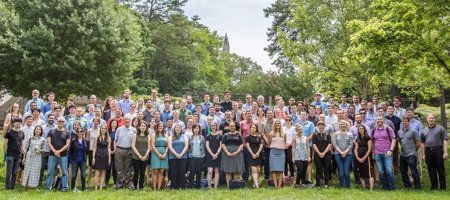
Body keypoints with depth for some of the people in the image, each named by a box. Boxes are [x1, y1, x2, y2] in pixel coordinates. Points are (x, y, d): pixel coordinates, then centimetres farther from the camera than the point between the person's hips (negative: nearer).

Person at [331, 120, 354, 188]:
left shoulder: (349, 134, 9)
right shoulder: (336, 134, 8)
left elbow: (351, 144, 1)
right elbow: (334, 144, 0)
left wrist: (345, 152, -11)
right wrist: (340, 152, -10)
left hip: (348, 154, 0)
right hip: (338, 154, 0)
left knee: (347, 172, -6)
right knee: (341, 172, -2)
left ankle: (347, 186, 7)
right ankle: (341, 186, 9)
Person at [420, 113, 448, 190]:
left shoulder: (440, 129, 3)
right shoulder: (424, 131, 14)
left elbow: (445, 140, -2)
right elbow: (422, 143, 17)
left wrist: (445, 152, -11)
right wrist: (424, 154, 11)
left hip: (438, 151, -3)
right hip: (428, 152, 3)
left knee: (440, 170, 1)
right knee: (431, 171, 7)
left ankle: (443, 187, 9)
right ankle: (434, 187, 16)